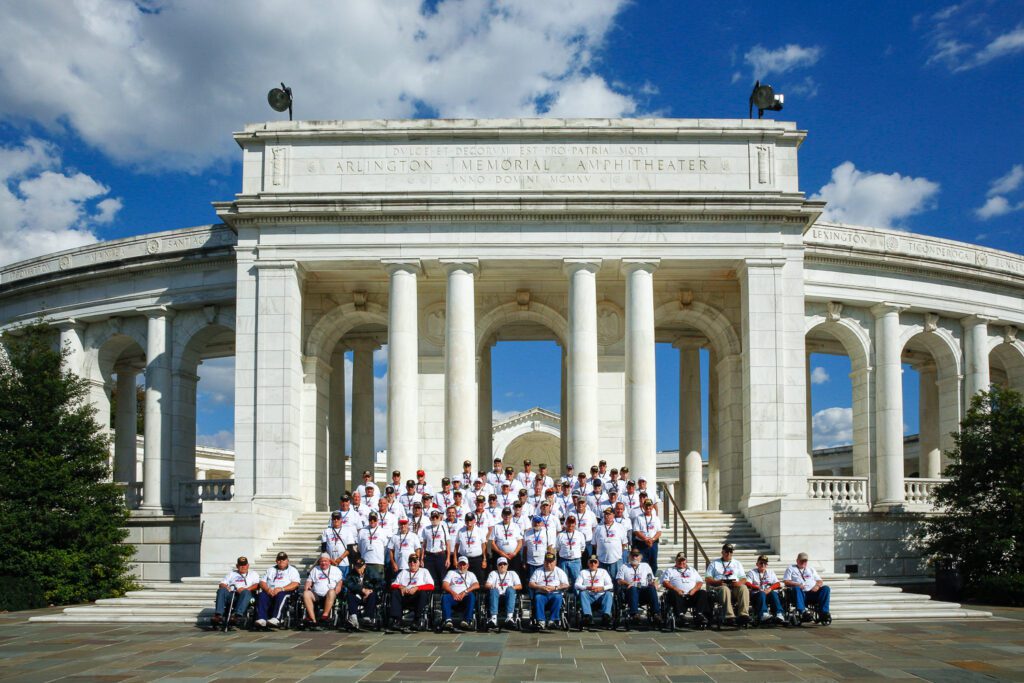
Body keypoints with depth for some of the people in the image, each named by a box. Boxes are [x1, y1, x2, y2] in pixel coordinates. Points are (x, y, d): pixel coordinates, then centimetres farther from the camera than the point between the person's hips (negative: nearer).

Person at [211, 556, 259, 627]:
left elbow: (256, 585, 8)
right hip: (231, 594, 2)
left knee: (245, 592, -37)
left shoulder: (253, 574, 27)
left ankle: (237, 615, -52)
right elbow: (222, 584, 20)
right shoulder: (231, 573, 33)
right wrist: (225, 587, -6)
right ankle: (218, 615, -42)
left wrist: (245, 589, -11)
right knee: (221, 590, -29)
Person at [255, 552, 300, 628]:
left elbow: (295, 584, -2)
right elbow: (262, 582, 16)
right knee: (261, 596, -29)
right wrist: (267, 589, -8)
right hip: (269, 592, 3)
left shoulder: (292, 570, 16)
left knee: (280, 596, -37)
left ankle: (275, 619, -51)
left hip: (285, 592, -3)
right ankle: (261, 619, -42)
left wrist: (281, 589, -16)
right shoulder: (271, 570, 28)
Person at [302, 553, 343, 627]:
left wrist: (336, 590, -8)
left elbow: (340, 581, 11)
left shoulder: (335, 570, 19)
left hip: (329, 595, -2)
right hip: (316, 595, 2)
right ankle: (312, 619, -35)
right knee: (306, 594, -29)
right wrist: (307, 587, -2)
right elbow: (309, 580, 20)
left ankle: (325, 615, -36)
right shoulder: (315, 570, 26)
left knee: (331, 592, -38)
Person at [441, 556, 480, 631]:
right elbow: (445, 585, 10)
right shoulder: (451, 572, 27)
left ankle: (465, 621, -43)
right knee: (445, 597, -33)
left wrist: (465, 592, -10)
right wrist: (453, 593, -10)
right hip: (453, 596, 0)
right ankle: (448, 621, -44)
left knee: (471, 596, -35)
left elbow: (477, 585, 7)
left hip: (465, 597, 0)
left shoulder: (470, 574, 27)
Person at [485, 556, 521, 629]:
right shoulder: (493, 573, 26)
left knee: (510, 589, -34)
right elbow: (486, 585, 10)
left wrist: (513, 587, -11)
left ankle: (509, 617, -48)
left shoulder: (512, 573, 26)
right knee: (493, 590, -34)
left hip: (508, 597, 0)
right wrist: (491, 586, -15)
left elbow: (520, 586, 12)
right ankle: (493, 618, -48)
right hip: (496, 596, 0)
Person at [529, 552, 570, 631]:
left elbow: (566, 585, 5)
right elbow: (531, 584, 10)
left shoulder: (559, 571, 16)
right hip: (541, 594, 1)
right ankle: (541, 621, -39)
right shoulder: (538, 571, 19)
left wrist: (555, 588, -10)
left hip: (555, 594, -1)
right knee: (538, 598, -34)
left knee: (558, 598, -35)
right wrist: (541, 587, -8)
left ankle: (552, 620, -36)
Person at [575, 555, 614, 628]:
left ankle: (606, 615, -49)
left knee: (608, 593, -30)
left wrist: (602, 588, -9)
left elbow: (611, 585, 12)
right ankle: (588, 616, -48)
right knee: (582, 593, -32)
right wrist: (587, 587, -13)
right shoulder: (583, 572, 22)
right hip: (588, 596, 0)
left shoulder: (603, 572, 24)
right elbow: (577, 585, 7)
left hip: (600, 596, 0)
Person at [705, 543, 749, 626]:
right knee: (725, 589, -39)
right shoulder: (714, 563, 21)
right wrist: (717, 582, -10)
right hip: (719, 586, -2)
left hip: (735, 586, 2)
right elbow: (708, 579, 11)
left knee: (743, 588, -33)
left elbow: (744, 579, 17)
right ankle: (729, 616, -49)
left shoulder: (737, 563, 28)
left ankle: (744, 615, -42)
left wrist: (739, 583, -7)